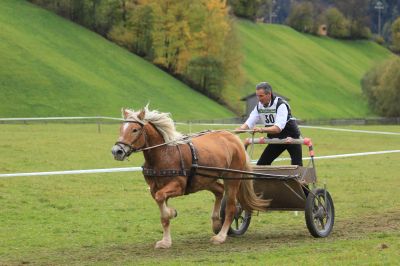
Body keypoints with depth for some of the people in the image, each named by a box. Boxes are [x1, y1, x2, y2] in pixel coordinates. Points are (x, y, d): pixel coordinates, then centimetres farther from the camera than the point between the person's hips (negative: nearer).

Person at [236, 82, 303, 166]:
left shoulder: (281, 105, -25)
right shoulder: (259, 106, -4)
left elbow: (278, 128, -36)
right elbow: (248, 123, -7)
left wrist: (262, 129, -50)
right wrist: (238, 130, -28)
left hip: (290, 138, -7)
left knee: (297, 166, -16)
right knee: (260, 165, 1)